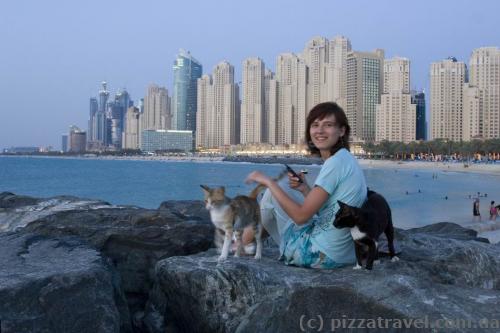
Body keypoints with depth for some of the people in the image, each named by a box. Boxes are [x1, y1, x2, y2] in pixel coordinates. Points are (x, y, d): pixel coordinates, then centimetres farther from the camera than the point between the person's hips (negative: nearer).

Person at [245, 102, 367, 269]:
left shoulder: (335, 162, -20)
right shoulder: (346, 159, 8)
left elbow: (301, 216, -21)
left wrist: (268, 181, -12)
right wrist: (305, 189, -1)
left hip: (324, 256, -9)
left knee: (272, 193, 4)